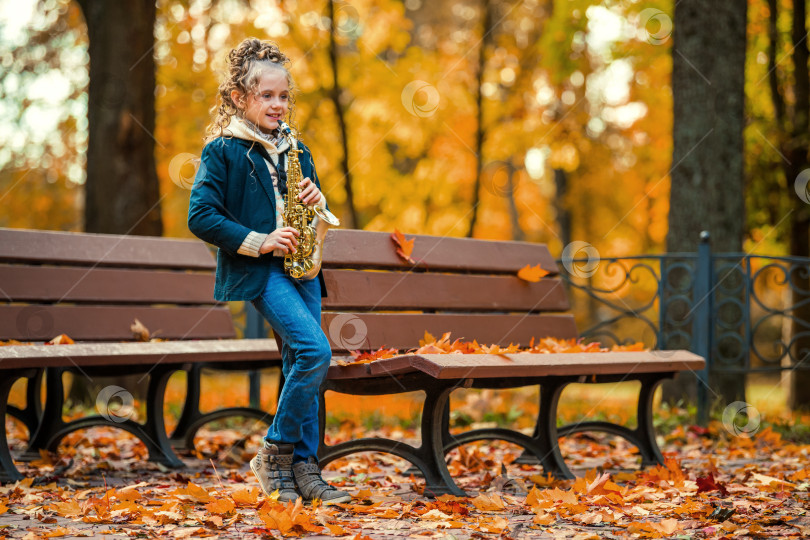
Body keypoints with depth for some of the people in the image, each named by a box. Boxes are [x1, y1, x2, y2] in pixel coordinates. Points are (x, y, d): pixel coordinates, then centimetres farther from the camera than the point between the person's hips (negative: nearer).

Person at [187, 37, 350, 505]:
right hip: (255, 271, -6)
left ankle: (303, 466, 9)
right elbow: (201, 216, -10)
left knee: (301, 362, 3)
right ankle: (275, 455, -5)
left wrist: (317, 201, -1)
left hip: (300, 266, 7)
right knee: (316, 350, -19)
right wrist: (258, 241, -15)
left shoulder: (297, 151, 16)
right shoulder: (222, 151, -3)